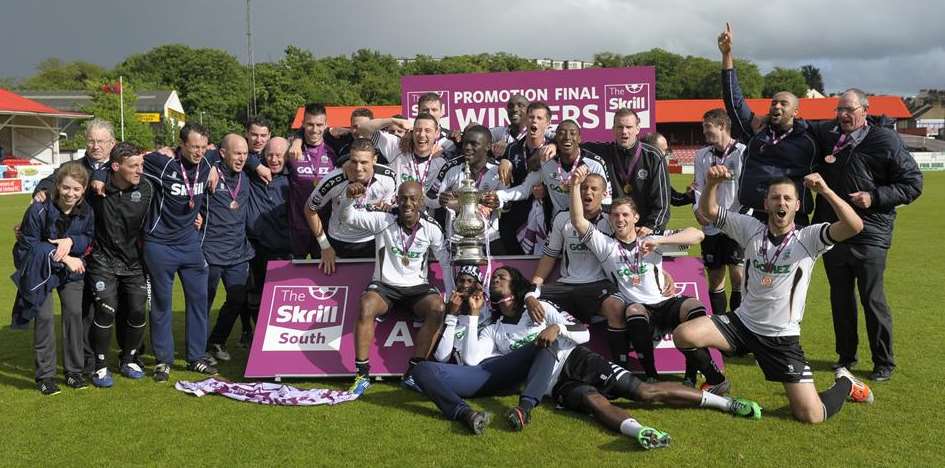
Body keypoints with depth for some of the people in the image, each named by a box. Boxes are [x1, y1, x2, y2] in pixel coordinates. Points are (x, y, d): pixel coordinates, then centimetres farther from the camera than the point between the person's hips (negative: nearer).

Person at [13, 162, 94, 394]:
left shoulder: (86, 212, -12)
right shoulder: (39, 210, -22)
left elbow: (88, 238, -2)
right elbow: (29, 245, -16)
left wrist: (71, 241, -25)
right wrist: (63, 257, -24)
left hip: (71, 268, 3)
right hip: (40, 268, -3)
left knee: (74, 313, -2)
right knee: (44, 316, -8)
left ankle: (74, 371, 13)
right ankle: (45, 375, 5)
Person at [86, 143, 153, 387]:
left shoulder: (145, 188, -7)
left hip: (134, 263, 3)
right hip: (103, 261, -3)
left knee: (137, 311, 1)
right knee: (106, 310, -13)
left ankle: (128, 360, 25)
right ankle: (100, 366, 7)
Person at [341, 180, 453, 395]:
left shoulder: (431, 230, -2)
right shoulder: (383, 221, -6)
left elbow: (446, 263, 5)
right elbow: (348, 217, -14)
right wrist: (349, 199, -36)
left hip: (418, 287, 1)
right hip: (384, 285, -1)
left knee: (438, 308, -30)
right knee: (366, 306, -34)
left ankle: (413, 371, -18)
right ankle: (362, 373, -21)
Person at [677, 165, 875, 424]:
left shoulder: (809, 238, -7)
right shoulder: (751, 229, 0)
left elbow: (854, 226, -23)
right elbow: (708, 211, -3)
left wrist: (825, 191, -34)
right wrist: (712, 183, -23)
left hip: (782, 338, -2)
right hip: (743, 323, 3)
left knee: (812, 415, -8)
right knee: (683, 334, -21)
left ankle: (845, 383, 30)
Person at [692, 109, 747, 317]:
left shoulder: (743, 152, -4)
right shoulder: (702, 155, 11)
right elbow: (699, 187, 11)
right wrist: (698, 209, -6)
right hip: (710, 225, 5)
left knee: (738, 275, -6)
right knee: (714, 277, 10)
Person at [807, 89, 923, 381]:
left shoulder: (885, 140, -7)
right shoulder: (827, 135, 4)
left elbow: (912, 184, -3)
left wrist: (875, 197, -15)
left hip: (869, 236, -4)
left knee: (873, 300, 0)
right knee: (840, 299, 14)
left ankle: (884, 363, 16)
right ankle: (846, 356, 29)